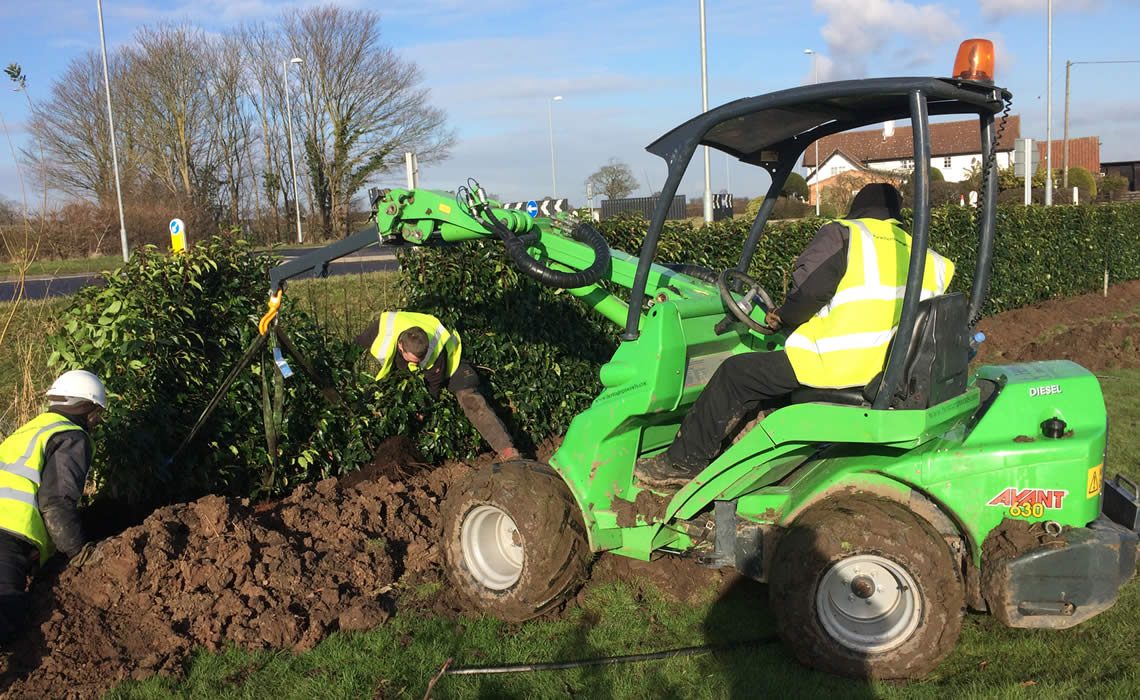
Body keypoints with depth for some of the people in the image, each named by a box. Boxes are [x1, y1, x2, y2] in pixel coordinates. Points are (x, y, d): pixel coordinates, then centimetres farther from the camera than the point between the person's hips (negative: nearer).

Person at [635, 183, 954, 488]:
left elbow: (811, 289, -17)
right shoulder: (919, 252, 16)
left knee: (735, 373, 6)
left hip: (835, 368, -8)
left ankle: (683, 462, 12)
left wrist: (785, 317, 4)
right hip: (887, 370, 8)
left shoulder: (842, 234, -2)